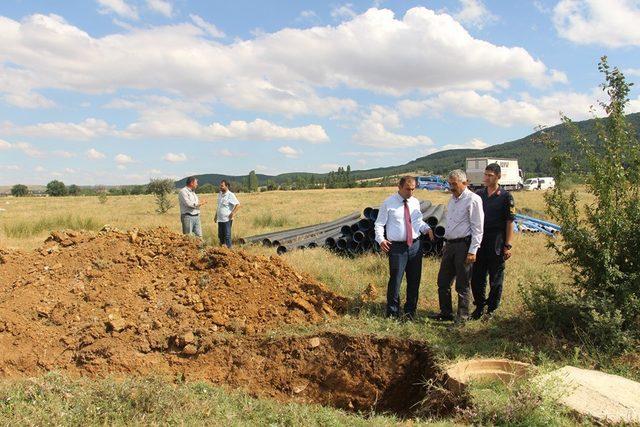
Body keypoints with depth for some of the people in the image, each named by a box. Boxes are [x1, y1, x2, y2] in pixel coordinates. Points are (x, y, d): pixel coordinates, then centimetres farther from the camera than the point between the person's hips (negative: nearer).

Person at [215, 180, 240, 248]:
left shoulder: (230, 195, -11)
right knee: (220, 235, 14)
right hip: (220, 219, 8)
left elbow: (238, 204, -17)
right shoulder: (219, 194, 12)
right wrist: (216, 215, 21)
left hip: (227, 219, -7)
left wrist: (232, 213, -18)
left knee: (227, 235, -3)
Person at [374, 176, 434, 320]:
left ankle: (410, 311, 27)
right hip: (397, 247, -5)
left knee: (414, 280, 11)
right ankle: (392, 313, 12)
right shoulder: (388, 203, -4)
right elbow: (379, 224, -3)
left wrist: (426, 228, -2)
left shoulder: (415, 202, 9)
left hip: (415, 245, 5)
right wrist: (380, 239, -20)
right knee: (395, 280, -5)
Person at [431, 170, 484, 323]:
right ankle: (445, 312, 25)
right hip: (449, 245, 8)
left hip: (464, 245, -8)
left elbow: (477, 228, -14)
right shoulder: (452, 199, 15)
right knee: (443, 281, 12)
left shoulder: (473, 200, -11)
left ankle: (462, 316, 14)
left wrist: (472, 251, -18)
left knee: (462, 285, 2)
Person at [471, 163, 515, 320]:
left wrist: (508, 245, -10)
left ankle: (491, 309, 20)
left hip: (496, 244, -4)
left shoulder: (505, 196, -5)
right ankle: (479, 306, 24)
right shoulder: (478, 194, 8)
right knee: (476, 277, 9)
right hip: (479, 242, 4)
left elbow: (510, 222, -5)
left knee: (495, 279, 6)